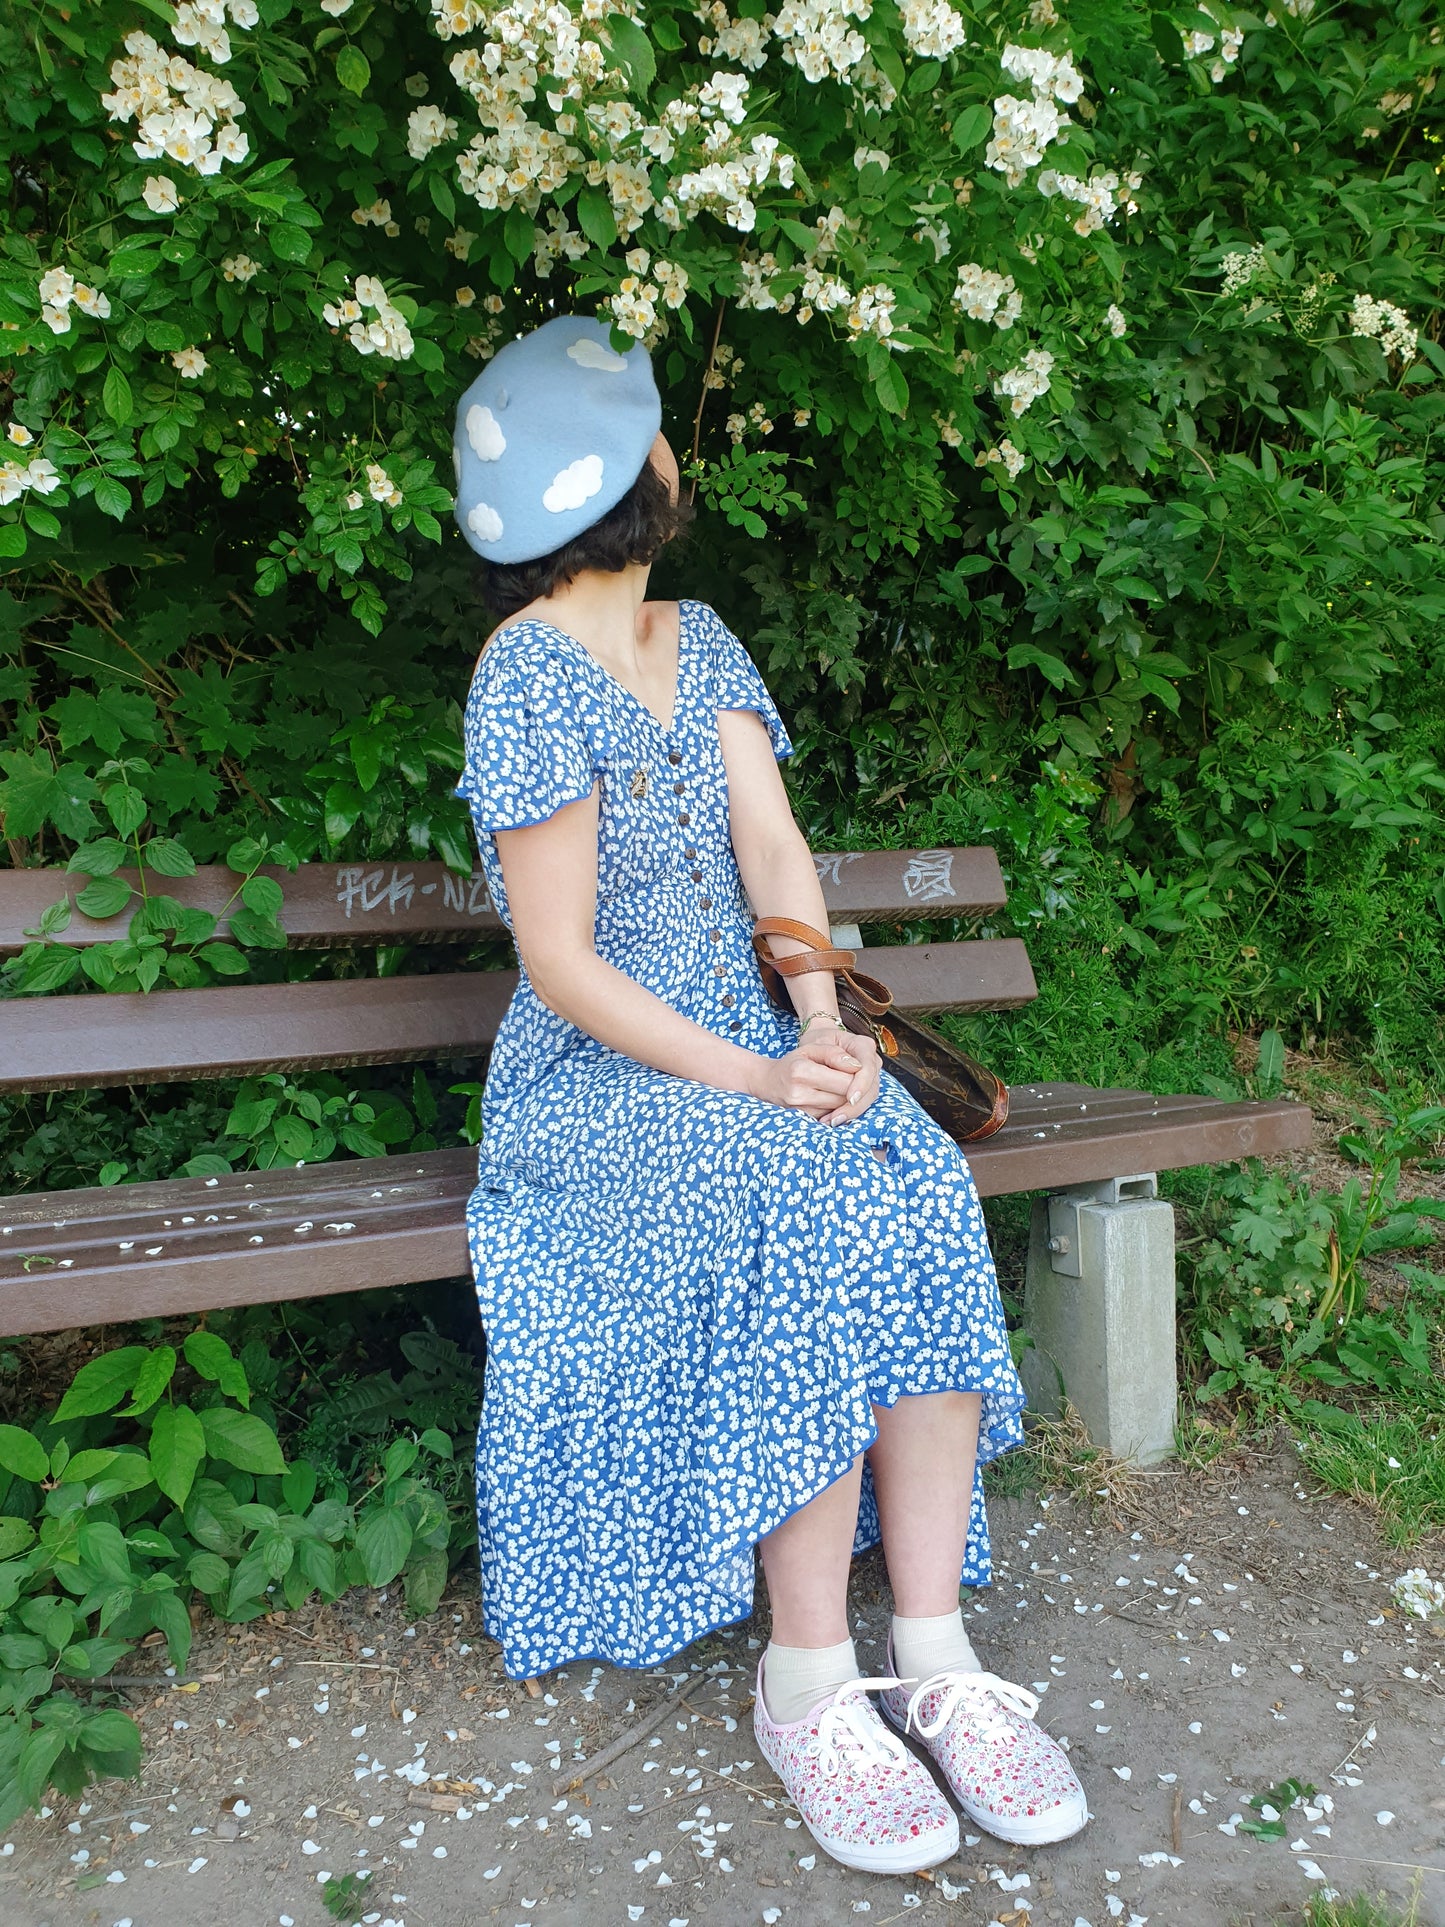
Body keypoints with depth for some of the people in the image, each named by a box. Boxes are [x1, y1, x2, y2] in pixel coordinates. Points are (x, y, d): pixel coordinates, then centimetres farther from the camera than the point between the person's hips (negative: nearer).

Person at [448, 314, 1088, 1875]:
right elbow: (562, 965, -15)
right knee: (815, 1219, -30)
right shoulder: (528, 678, -11)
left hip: (749, 1041, 6)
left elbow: (774, 850, 2)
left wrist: (824, 1031, -14)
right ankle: (806, 1684, -16)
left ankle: (933, 1657, -14)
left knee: (921, 1193, -21)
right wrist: (751, 1080, -21)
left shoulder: (698, 640, 12)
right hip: (600, 1074, -6)